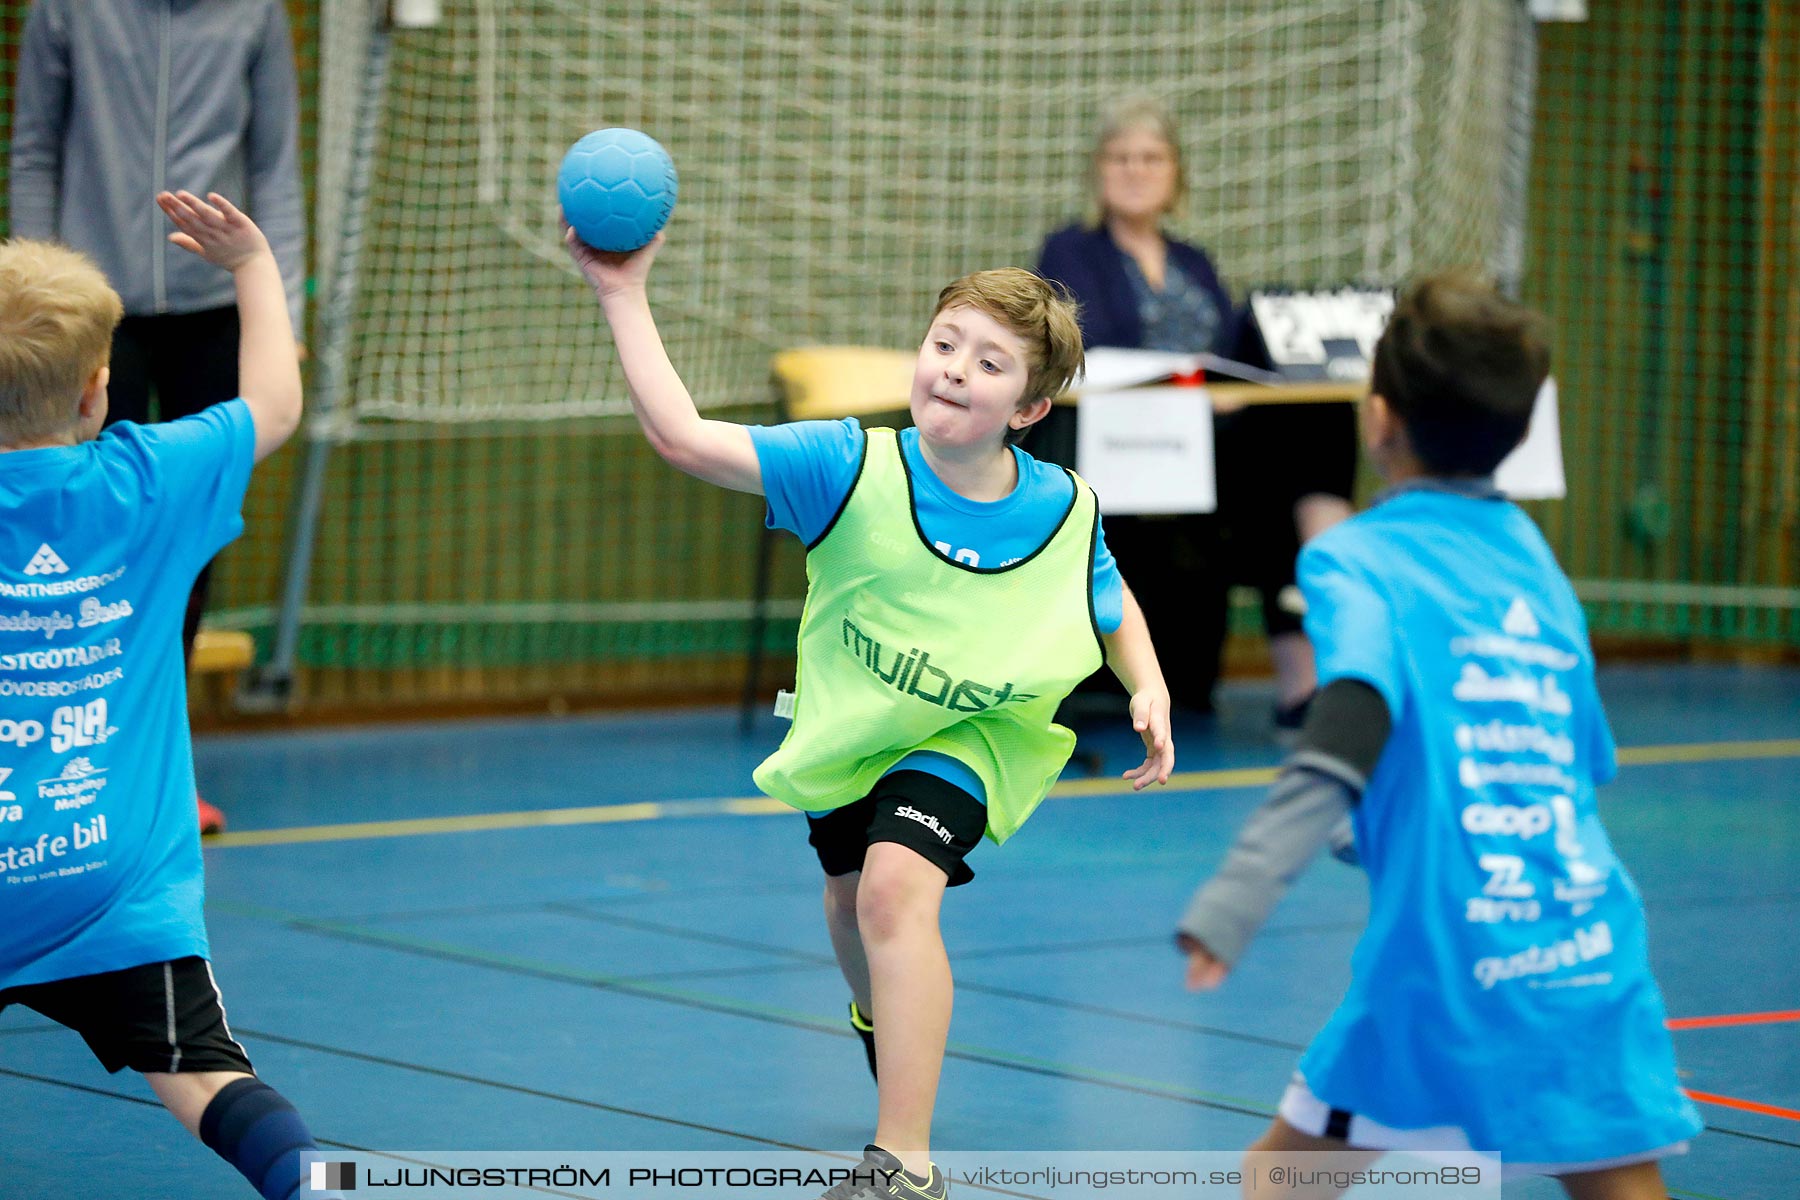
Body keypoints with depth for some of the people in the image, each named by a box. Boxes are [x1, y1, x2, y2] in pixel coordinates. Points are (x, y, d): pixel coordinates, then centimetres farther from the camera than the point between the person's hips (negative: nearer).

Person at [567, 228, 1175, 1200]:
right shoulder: (852, 467, -27)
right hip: (849, 725, 3)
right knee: (850, 906, 25)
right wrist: (623, 295, -41)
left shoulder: (1066, 512, -22)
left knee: (897, 883, -28)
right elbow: (683, 437, -34)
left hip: (967, 737, -3)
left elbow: (1111, 604, 2)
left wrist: (1148, 690, -16)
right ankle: (888, 1020, 63)